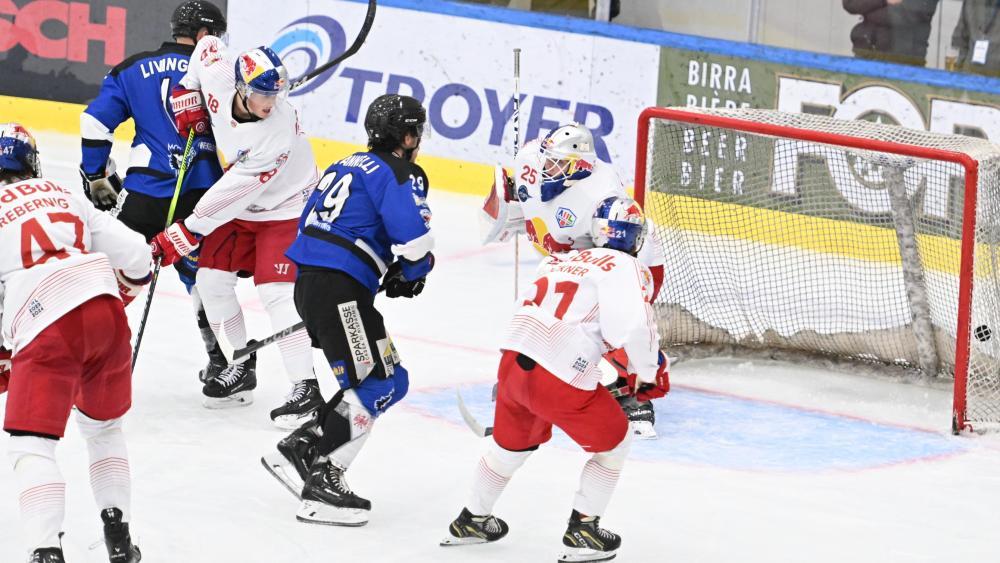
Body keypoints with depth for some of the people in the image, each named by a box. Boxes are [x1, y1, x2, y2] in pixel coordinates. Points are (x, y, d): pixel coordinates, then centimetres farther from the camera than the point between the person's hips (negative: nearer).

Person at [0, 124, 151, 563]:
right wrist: (119, 296, 40)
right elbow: (135, 257, 19)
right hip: (105, 311, 5)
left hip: (45, 331, -5)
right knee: (103, 425, 26)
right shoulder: (67, 197, 23)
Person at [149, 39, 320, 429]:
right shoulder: (219, 79, -21)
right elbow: (209, 45, 5)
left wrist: (184, 235, -30)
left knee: (276, 293, -18)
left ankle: (305, 387, -15)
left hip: (284, 209, -7)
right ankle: (242, 366, 20)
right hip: (236, 206, 7)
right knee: (211, 280, 2)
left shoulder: (278, 129, -36)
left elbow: (233, 194, -33)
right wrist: (188, 92, -4)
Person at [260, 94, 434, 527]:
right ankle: (321, 481, -14)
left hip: (309, 280, 9)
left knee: (392, 382, 13)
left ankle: (299, 447, 11)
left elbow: (310, 225, 27)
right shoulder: (397, 173, -5)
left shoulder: (349, 166, 23)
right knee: (377, 385, -9)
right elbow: (414, 235, -19)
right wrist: (413, 275, 3)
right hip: (340, 288, -9)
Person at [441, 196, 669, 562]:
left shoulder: (560, 261, 19)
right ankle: (582, 532, 16)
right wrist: (648, 374, 1)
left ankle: (472, 520, 47)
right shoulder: (628, 269, -3)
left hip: (513, 362, 7)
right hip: (560, 379, -7)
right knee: (615, 442, 16)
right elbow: (633, 326, -16)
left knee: (512, 443, 32)